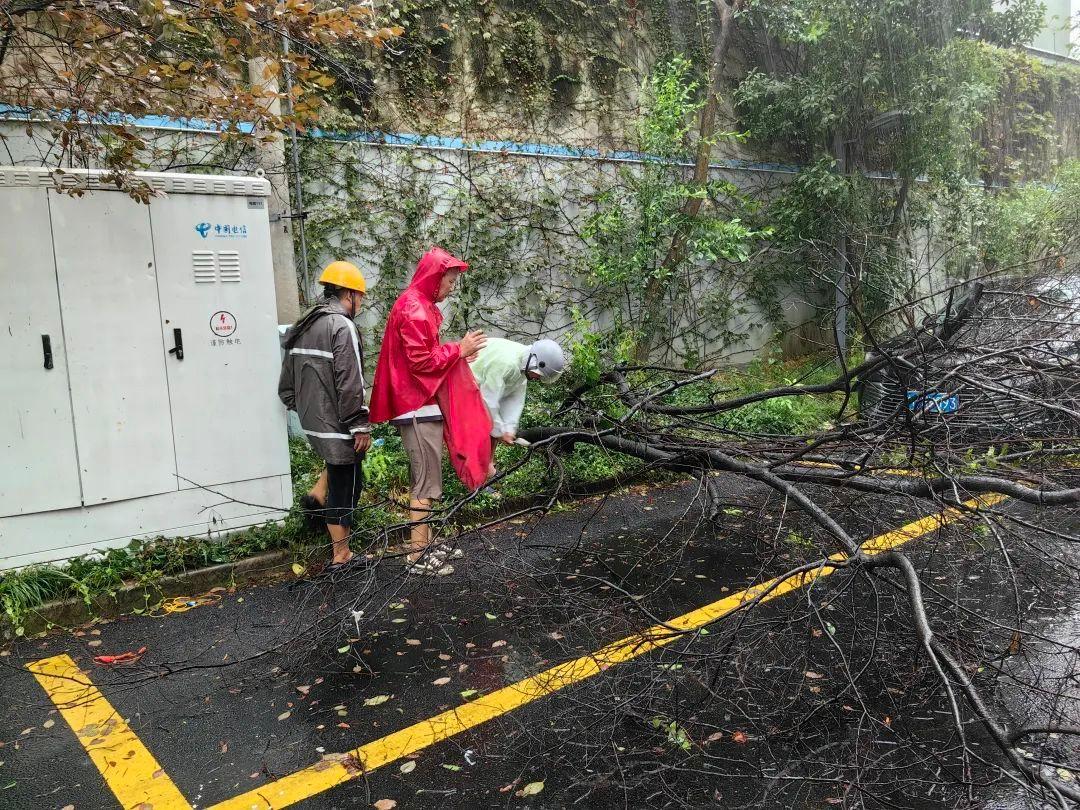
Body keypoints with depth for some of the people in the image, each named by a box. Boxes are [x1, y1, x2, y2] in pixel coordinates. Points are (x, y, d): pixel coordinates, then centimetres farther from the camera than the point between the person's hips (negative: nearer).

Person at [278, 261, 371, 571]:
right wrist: (360, 426, -16)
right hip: (337, 423, -8)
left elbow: (286, 383, 16)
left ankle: (318, 495, 18)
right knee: (345, 486, 2)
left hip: (311, 421, 8)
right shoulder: (342, 326, -16)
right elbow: (350, 385, -21)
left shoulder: (303, 327, 11)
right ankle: (340, 556, 10)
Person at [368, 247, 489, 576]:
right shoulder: (413, 309, -16)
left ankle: (426, 543, 24)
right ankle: (418, 556, 2)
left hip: (424, 404, 11)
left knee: (424, 481, 15)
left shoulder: (421, 306, 17)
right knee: (426, 484, -5)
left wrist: (458, 352, 7)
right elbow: (420, 362, -21)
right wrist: (458, 350, -12)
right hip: (418, 406, -11)